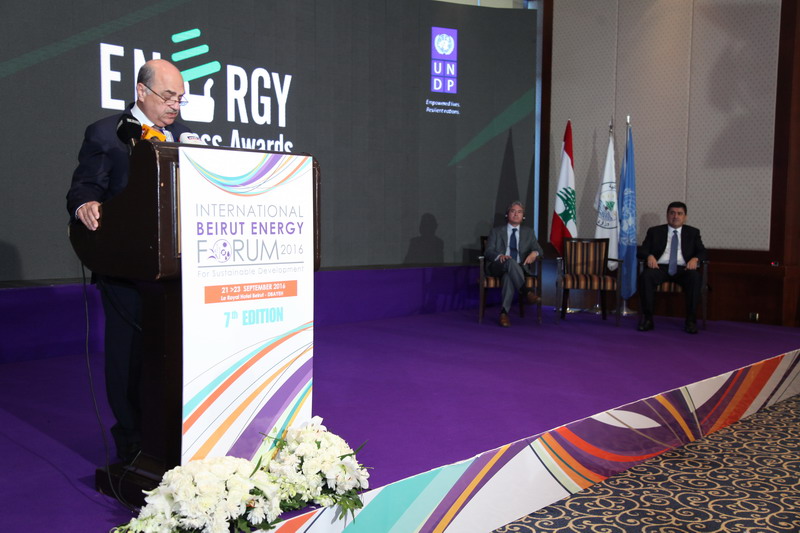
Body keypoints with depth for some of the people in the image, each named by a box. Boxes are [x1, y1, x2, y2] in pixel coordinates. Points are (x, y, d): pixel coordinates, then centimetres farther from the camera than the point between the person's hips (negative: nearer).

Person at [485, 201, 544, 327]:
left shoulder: (529, 232, 22)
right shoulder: (496, 231, 17)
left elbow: (538, 249, 10)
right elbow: (488, 251, 4)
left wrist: (535, 253, -17)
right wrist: (500, 256, -21)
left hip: (519, 269, 1)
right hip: (497, 267, -1)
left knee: (508, 276, -38)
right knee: (510, 262, -38)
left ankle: (504, 312, -43)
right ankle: (525, 292, -43)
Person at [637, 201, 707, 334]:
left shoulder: (693, 232, 21)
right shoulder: (654, 231, 19)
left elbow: (702, 251, 11)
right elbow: (642, 250, 11)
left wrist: (695, 259, -13)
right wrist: (649, 256, -14)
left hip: (683, 268, 1)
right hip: (660, 267, 0)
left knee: (695, 277, -34)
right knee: (646, 276, -34)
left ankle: (690, 320, -25)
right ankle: (647, 318, -25)